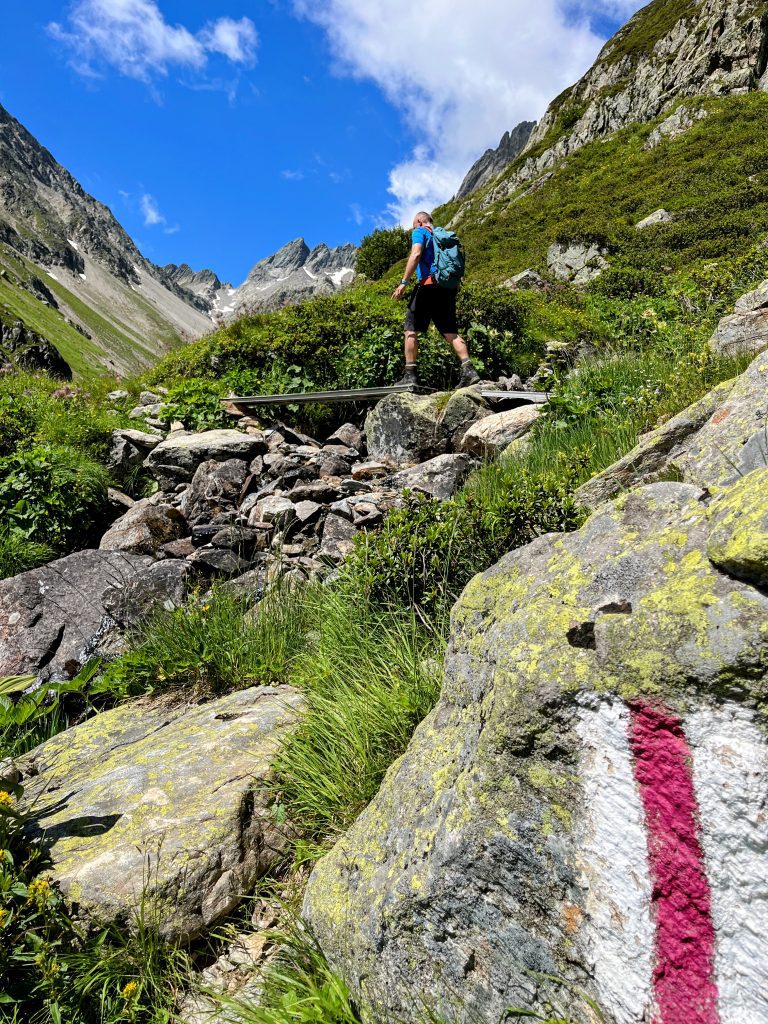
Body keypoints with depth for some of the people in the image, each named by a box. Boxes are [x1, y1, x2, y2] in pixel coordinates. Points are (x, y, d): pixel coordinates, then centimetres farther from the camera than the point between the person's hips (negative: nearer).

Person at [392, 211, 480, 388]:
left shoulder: (420, 232, 7)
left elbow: (416, 254, -12)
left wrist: (404, 282, -15)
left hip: (428, 284, -7)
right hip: (448, 287, 7)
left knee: (411, 330, -1)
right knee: (450, 332, 3)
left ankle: (410, 375, -6)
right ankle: (468, 370, -13)